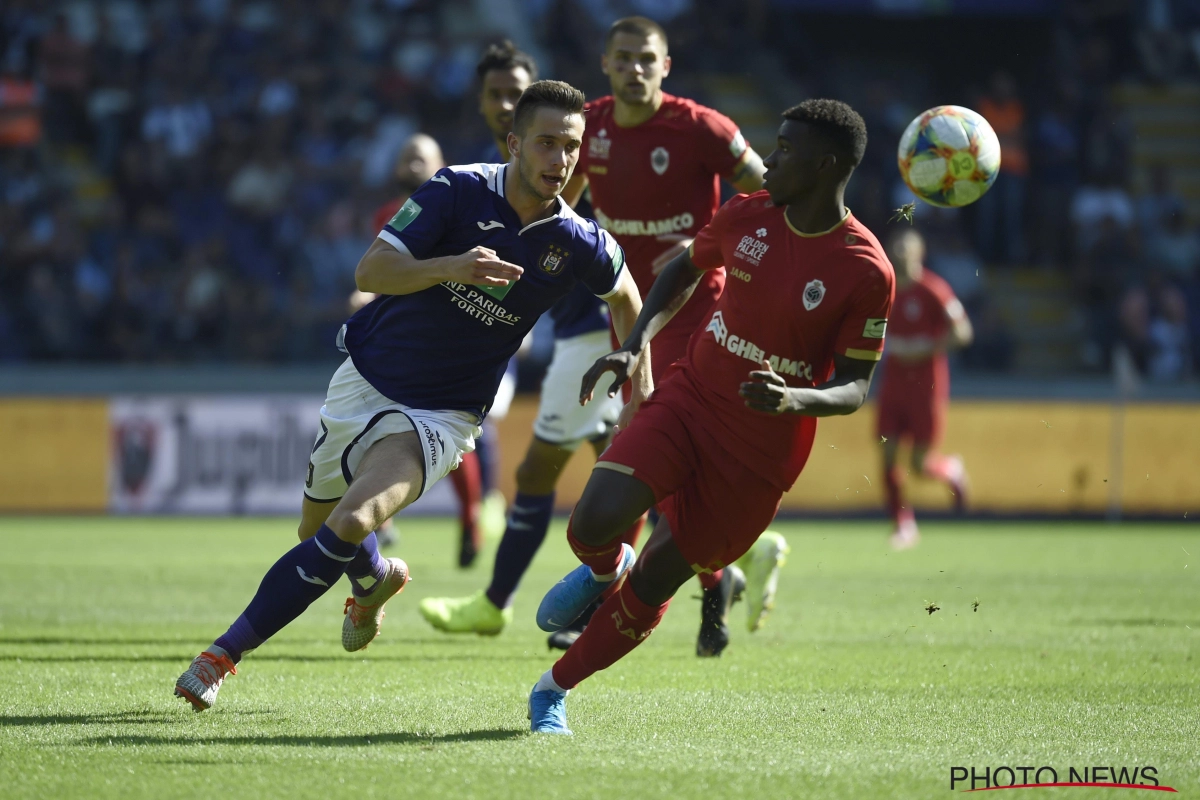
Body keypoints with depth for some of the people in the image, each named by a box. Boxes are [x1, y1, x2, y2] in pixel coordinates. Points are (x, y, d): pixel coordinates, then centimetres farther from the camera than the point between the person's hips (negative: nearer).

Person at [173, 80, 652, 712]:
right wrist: (450, 266, -40)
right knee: (317, 528, 15)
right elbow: (370, 271, -23)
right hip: (366, 380, 1)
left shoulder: (579, 244, -9)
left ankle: (225, 653, -18)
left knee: (351, 524, -24)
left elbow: (624, 292, 14)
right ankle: (375, 577, 52)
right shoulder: (458, 191, -16)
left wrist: (640, 381, 13)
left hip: (441, 416, -1)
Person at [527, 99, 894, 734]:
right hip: (686, 400, 3)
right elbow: (686, 269, 17)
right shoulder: (746, 217, -3)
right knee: (594, 523, -20)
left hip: (761, 451, -3)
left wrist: (793, 399, -30)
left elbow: (854, 387, -9)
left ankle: (554, 690, 24)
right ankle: (605, 569, 18)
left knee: (652, 587, 3)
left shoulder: (866, 272, -15)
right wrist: (634, 346, 4)